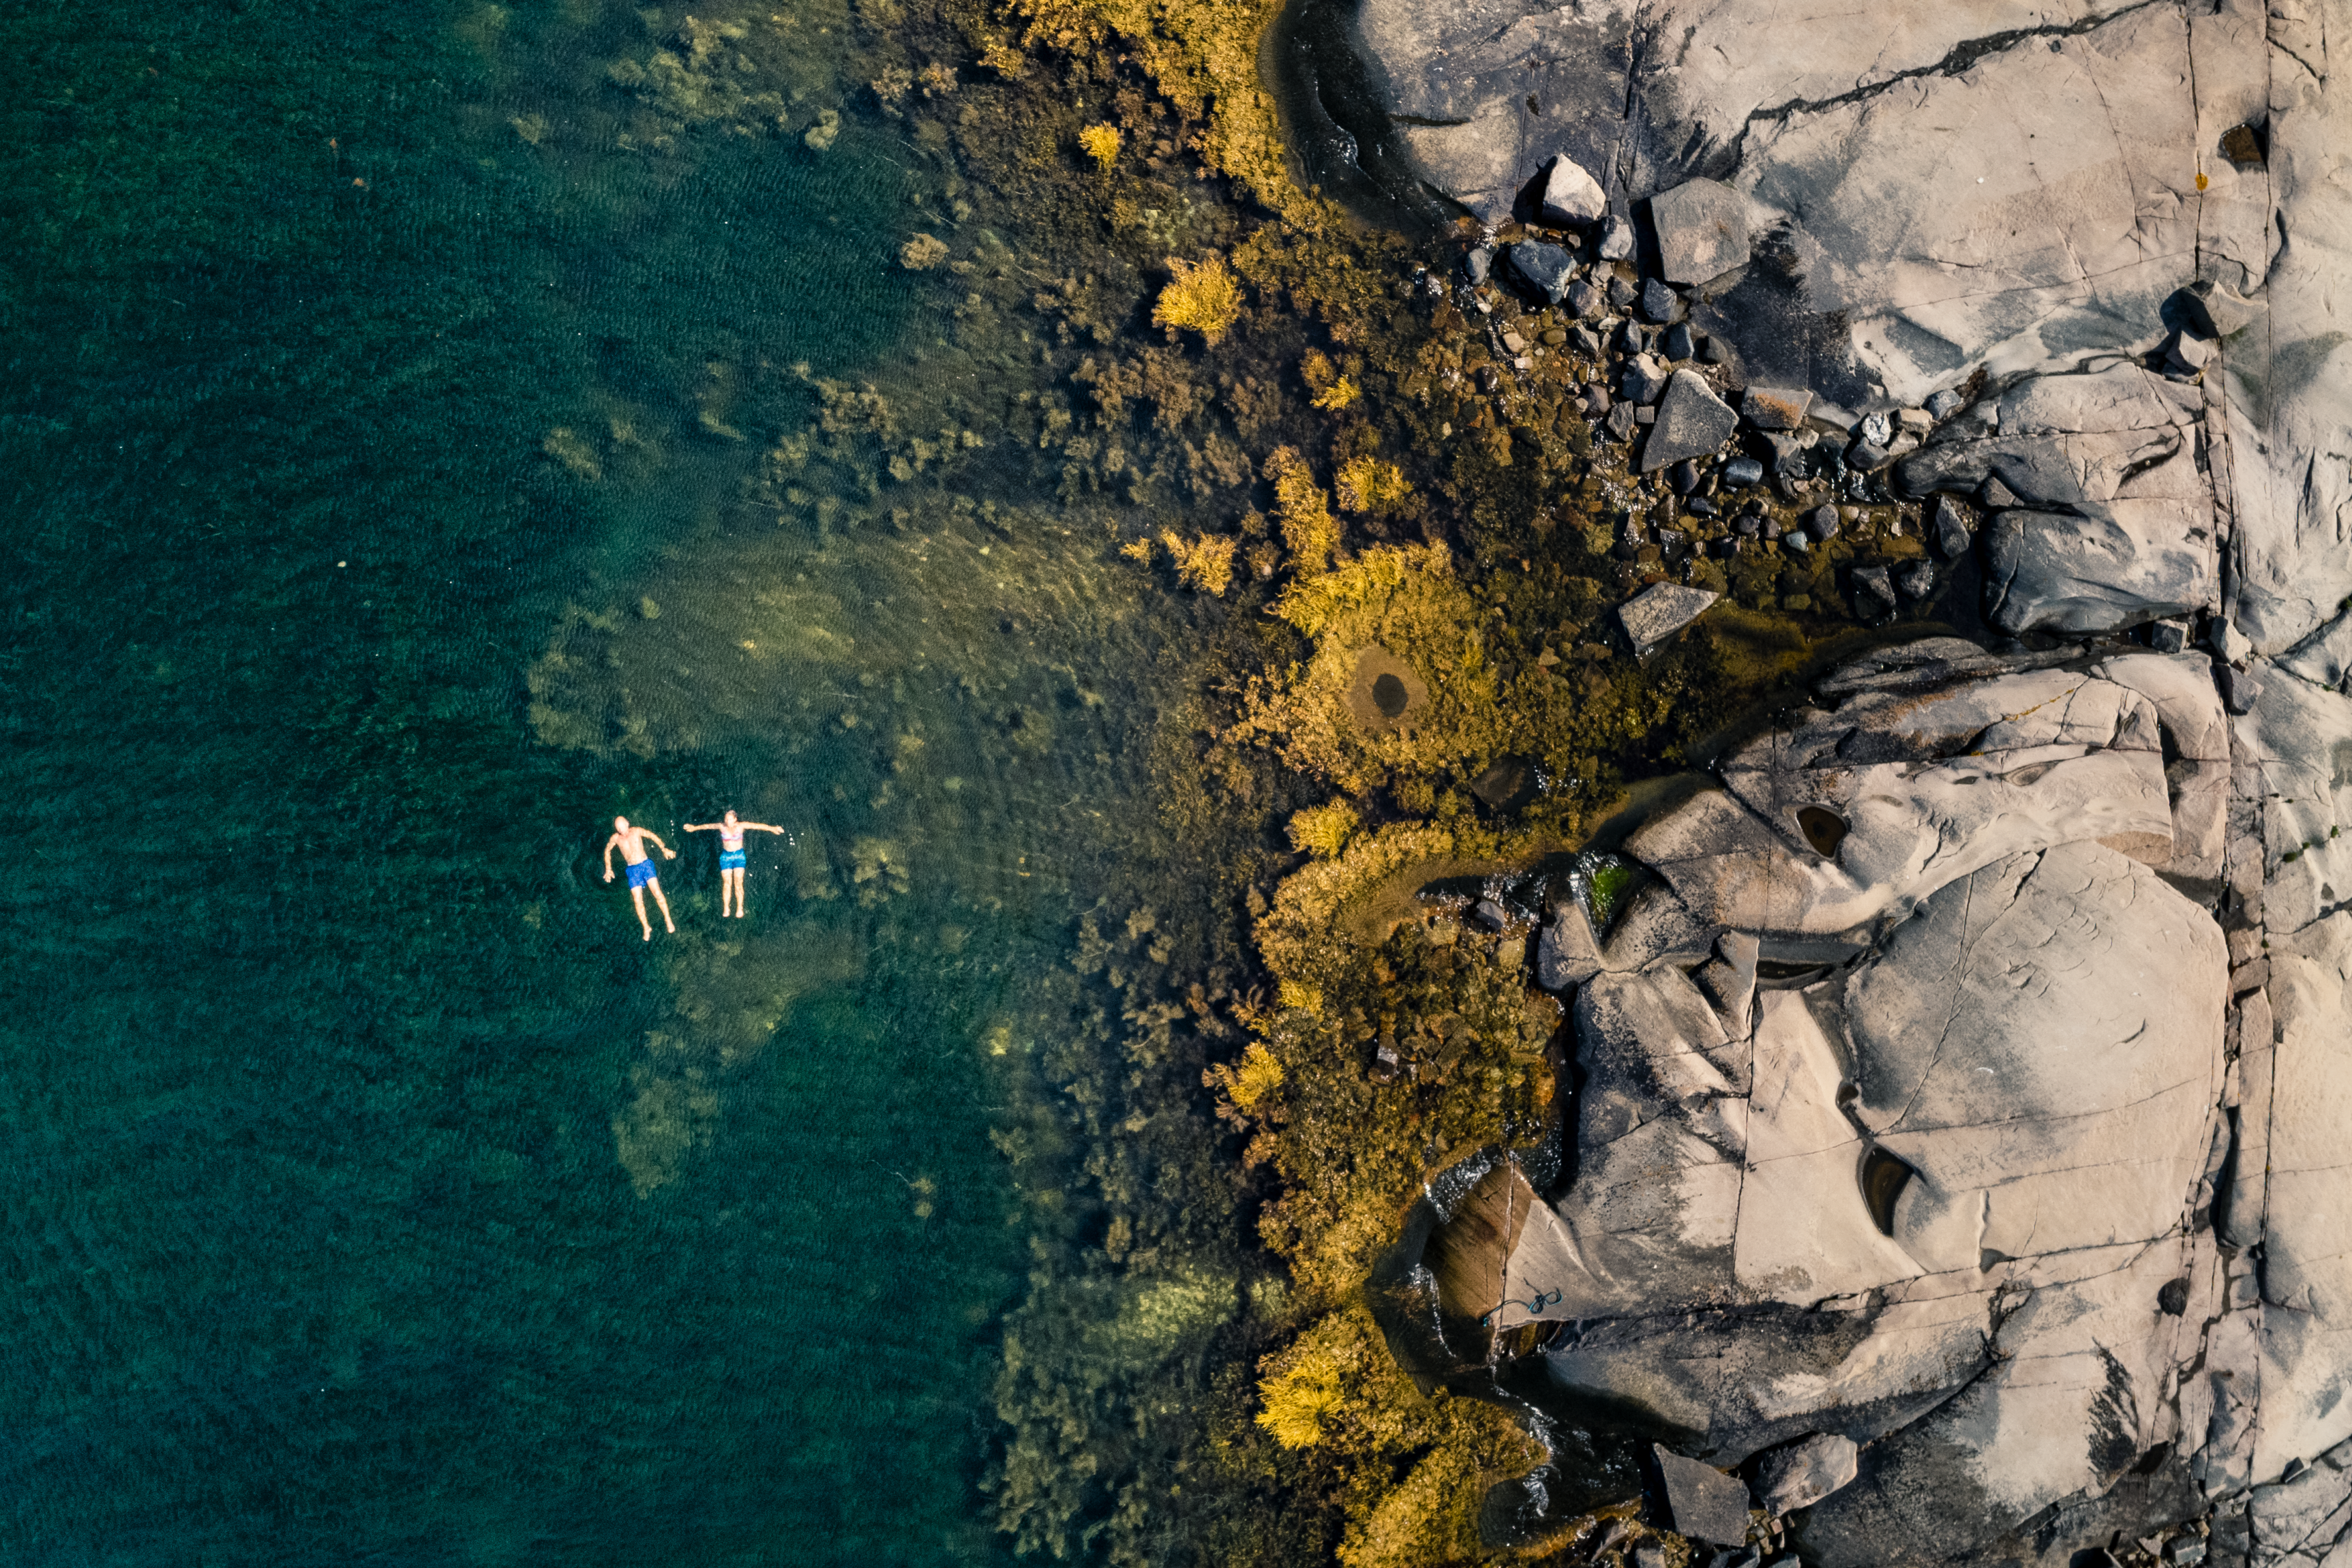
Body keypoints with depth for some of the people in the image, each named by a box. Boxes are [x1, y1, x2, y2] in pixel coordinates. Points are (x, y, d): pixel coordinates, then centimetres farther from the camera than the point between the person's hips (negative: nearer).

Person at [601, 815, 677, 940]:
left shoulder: (637, 831, -6)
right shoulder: (615, 838, -2)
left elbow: (654, 836, 6)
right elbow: (607, 850, 16)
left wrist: (664, 849, -2)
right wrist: (608, 869, 17)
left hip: (646, 864, -1)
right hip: (633, 869, 1)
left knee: (657, 893, -16)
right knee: (638, 900, -5)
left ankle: (668, 920, -4)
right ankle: (647, 928, 8)